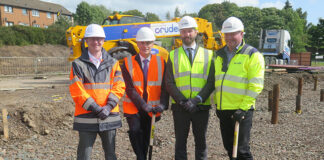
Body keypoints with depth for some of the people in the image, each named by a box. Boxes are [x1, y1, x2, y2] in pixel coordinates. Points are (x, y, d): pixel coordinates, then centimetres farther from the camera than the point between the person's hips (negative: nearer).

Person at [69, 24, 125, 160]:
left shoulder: (113, 63, 8)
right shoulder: (78, 64, 1)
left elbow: (119, 86, 0)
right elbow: (76, 91, -7)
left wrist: (109, 107, -13)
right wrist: (95, 108, -14)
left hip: (109, 117, 2)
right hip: (87, 118, -2)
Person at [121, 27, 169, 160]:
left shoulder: (160, 62, 3)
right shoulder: (128, 63, -2)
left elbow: (165, 86, 0)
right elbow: (129, 89, -8)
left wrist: (163, 104, -16)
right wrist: (143, 105, -19)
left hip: (152, 109, 2)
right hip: (133, 108, -2)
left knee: (146, 138, 10)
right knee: (135, 131, -22)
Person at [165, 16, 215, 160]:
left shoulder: (208, 54, 6)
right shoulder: (173, 55, 6)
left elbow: (211, 82, -1)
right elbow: (169, 83, -1)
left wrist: (196, 100, -13)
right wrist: (183, 101, -13)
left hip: (201, 106, 0)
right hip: (179, 107, 0)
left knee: (201, 141, 13)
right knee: (180, 142, 9)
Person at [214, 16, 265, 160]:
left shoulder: (252, 55, -6)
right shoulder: (219, 55, 13)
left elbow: (255, 86, -12)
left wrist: (243, 108, -17)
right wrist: (216, 103, 14)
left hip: (241, 110, -6)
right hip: (223, 109, 6)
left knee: (241, 148, -1)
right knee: (229, 146, 16)